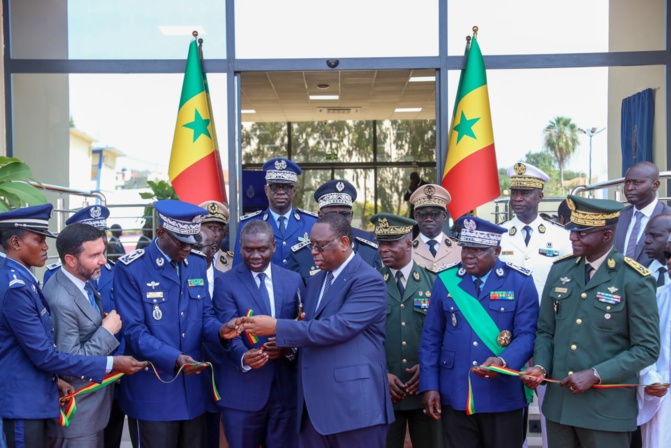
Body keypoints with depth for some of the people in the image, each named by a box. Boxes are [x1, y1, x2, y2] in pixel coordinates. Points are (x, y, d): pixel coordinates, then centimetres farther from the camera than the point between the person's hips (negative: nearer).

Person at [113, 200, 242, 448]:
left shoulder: (197, 264, 7)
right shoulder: (131, 268, -10)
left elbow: (204, 315, 9)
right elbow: (134, 331, -15)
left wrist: (219, 330, -14)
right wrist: (174, 358, -27)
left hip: (192, 389, 5)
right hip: (152, 392, -5)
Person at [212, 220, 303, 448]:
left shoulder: (293, 280, 8)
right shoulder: (225, 283, -3)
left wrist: (290, 348, -15)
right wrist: (244, 357, -31)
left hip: (286, 388, 3)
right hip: (242, 390, -3)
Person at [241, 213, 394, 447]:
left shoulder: (368, 280, -10)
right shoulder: (315, 282, 17)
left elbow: (338, 327, -21)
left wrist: (277, 327, -18)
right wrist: (285, 344, 0)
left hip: (354, 403, -7)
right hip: (314, 403, 7)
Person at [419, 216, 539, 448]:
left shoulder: (520, 281, -3)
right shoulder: (445, 280, 3)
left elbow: (527, 333, -7)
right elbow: (431, 337, 5)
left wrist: (503, 361, -26)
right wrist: (429, 386, -1)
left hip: (503, 397, -1)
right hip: (454, 396, 2)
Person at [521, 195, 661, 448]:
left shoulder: (635, 280, -9)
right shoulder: (560, 270, 7)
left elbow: (647, 348, -10)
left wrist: (595, 375, -17)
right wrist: (541, 366, -6)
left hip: (607, 408, -4)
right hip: (558, 403, 5)